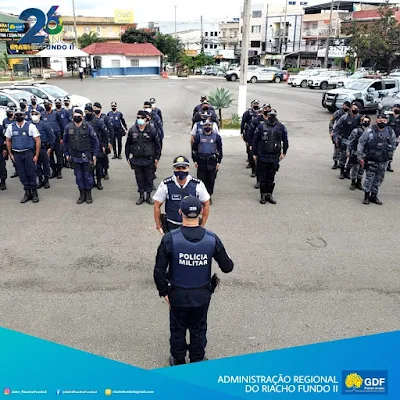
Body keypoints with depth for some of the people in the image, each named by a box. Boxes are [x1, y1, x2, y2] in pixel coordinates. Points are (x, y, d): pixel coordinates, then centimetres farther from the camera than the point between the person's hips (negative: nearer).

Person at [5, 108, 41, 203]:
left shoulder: (30, 126, -5)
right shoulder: (11, 127, 6)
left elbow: (38, 141, -6)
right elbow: (8, 140, 15)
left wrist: (36, 155, -9)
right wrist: (11, 154, 9)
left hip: (29, 153, -3)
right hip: (17, 154, 3)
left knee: (31, 173, -1)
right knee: (22, 174, 8)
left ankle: (34, 193, 12)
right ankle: (27, 193, 20)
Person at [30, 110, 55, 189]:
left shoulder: (44, 124, -7)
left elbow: (52, 136, -5)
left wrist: (50, 148, -8)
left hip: (44, 148, -4)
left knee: (46, 164, 6)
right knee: (37, 165, 11)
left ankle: (46, 180, 19)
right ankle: (40, 181, 23)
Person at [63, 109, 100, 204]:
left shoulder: (88, 127, -6)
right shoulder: (68, 127, 1)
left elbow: (95, 141, -3)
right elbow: (65, 142, 12)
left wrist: (95, 155, -7)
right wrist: (66, 154, 9)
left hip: (86, 156, -3)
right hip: (75, 157, 3)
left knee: (88, 176, 4)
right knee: (79, 177, 10)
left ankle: (88, 194, 18)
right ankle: (82, 194, 22)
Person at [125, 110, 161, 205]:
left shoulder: (151, 130, -5)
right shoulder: (132, 130, -1)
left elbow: (157, 144, 2)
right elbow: (128, 145, 8)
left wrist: (157, 157, 0)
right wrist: (128, 157, 8)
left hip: (148, 159, -1)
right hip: (136, 159, 1)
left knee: (149, 178, 7)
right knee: (139, 179, 10)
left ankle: (148, 195, 22)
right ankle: (141, 196, 23)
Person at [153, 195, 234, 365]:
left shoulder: (170, 239, -22)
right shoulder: (212, 239, -17)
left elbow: (159, 271, -17)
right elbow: (227, 267, -7)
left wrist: (164, 292, -1)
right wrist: (229, 262, 17)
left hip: (178, 295, -1)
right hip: (202, 295, 1)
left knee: (178, 330, 21)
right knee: (198, 330, 22)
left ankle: (178, 362, 42)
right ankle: (197, 362, 42)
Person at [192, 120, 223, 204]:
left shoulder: (216, 137, 3)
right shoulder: (198, 136, 3)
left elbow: (219, 150, 6)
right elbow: (194, 149, 8)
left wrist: (219, 162, 1)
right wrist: (195, 161, 3)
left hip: (212, 162, 0)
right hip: (201, 162, 0)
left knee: (211, 180, 4)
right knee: (202, 180, 3)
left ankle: (209, 196, 18)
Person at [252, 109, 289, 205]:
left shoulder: (281, 127, 4)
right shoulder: (261, 127, -1)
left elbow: (285, 141, 14)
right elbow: (255, 141, 4)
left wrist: (284, 153, 10)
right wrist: (254, 154, 2)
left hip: (275, 157, 1)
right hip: (262, 156, -1)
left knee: (271, 178, 8)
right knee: (263, 177, 4)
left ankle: (269, 194, 19)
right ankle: (263, 195, 13)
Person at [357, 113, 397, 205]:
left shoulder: (390, 132, 2)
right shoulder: (370, 131, -9)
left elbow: (393, 145, 15)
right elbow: (361, 143, -6)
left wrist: (390, 156, 14)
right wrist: (360, 157, -7)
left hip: (383, 161, 4)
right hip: (371, 160, -3)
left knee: (379, 179, 10)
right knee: (369, 178, -1)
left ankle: (374, 196, 22)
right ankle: (366, 196, 12)